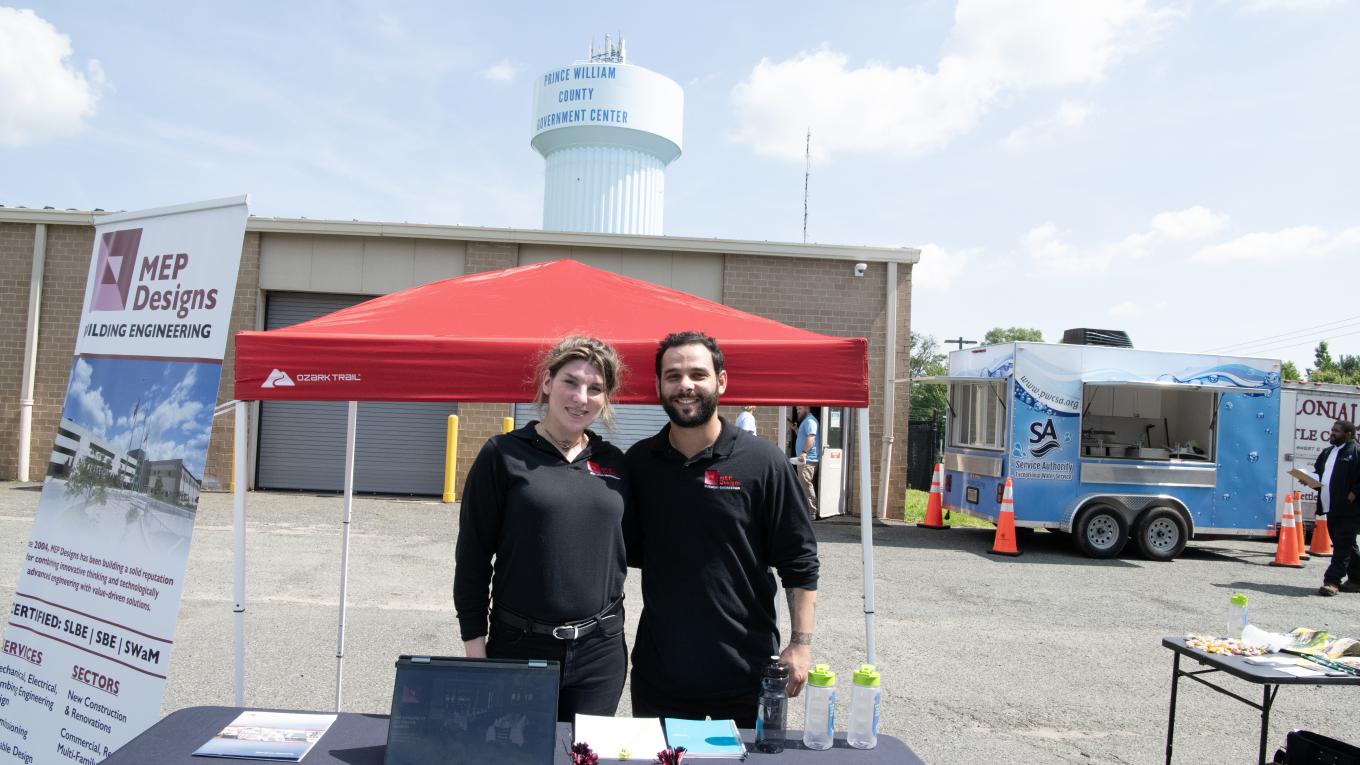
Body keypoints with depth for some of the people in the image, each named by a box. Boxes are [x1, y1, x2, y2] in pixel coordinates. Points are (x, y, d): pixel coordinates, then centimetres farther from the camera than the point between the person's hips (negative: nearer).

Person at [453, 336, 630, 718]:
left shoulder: (614, 463, 5)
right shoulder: (504, 454, -5)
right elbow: (473, 554, -4)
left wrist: (611, 628, 12)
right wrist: (475, 644, -6)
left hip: (600, 652, 3)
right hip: (519, 646, -3)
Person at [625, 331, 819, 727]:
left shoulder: (763, 461, -8)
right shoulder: (638, 461, 2)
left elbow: (799, 562, -4)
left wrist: (801, 643, -8)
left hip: (746, 671, -2)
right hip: (657, 668, 3)